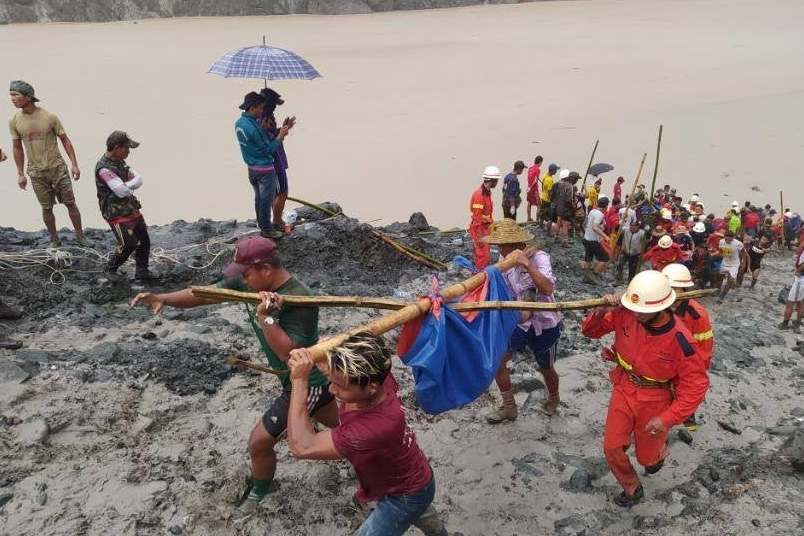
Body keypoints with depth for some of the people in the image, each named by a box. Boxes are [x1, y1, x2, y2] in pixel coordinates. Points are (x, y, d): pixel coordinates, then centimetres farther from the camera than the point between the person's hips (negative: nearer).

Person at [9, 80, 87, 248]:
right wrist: (20, 174, 7)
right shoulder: (14, 121, -4)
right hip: (36, 172, 2)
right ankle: (54, 240, 24)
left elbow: (65, 141, -3)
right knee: (47, 208, 8)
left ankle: (80, 235, 20)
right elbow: (17, 148, 6)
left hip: (58, 168, -2)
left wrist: (74, 164, -9)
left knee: (70, 203, 5)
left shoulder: (50, 117, -11)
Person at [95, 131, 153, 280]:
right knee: (129, 244, -5)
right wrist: (130, 185, -7)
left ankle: (142, 271, 24)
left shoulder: (120, 162, 7)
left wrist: (127, 185, -17)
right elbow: (122, 191, -28)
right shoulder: (104, 168, -22)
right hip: (117, 214, -9)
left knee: (144, 240, 10)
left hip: (132, 209, 9)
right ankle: (111, 269, 19)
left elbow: (138, 179, 2)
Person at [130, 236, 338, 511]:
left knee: (259, 441, 3)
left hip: (306, 383, -9)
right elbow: (206, 293, -8)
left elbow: (290, 354, -37)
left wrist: (265, 317, -41)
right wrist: (164, 298, -21)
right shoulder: (250, 283, -8)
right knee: (342, 424, 28)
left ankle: (259, 494, 31)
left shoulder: (299, 300, -33)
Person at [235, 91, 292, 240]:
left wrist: (281, 130, 4)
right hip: (265, 169, -9)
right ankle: (267, 229, 13)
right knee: (266, 200, 3)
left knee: (258, 198, 19)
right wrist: (281, 136, -12)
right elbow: (268, 149, -20)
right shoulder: (253, 127, -26)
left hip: (251, 167, 9)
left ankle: (261, 225, 31)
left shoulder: (239, 123, 2)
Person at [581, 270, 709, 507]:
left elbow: (696, 384, -20)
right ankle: (632, 489, 30)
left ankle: (659, 450, 54)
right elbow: (590, 331, -6)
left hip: (654, 402, -2)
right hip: (623, 390, 3)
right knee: (612, 448, 1)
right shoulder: (625, 314, -20)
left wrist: (668, 418, -25)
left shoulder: (679, 340, -29)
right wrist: (600, 312, -30)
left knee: (646, 458, 16)